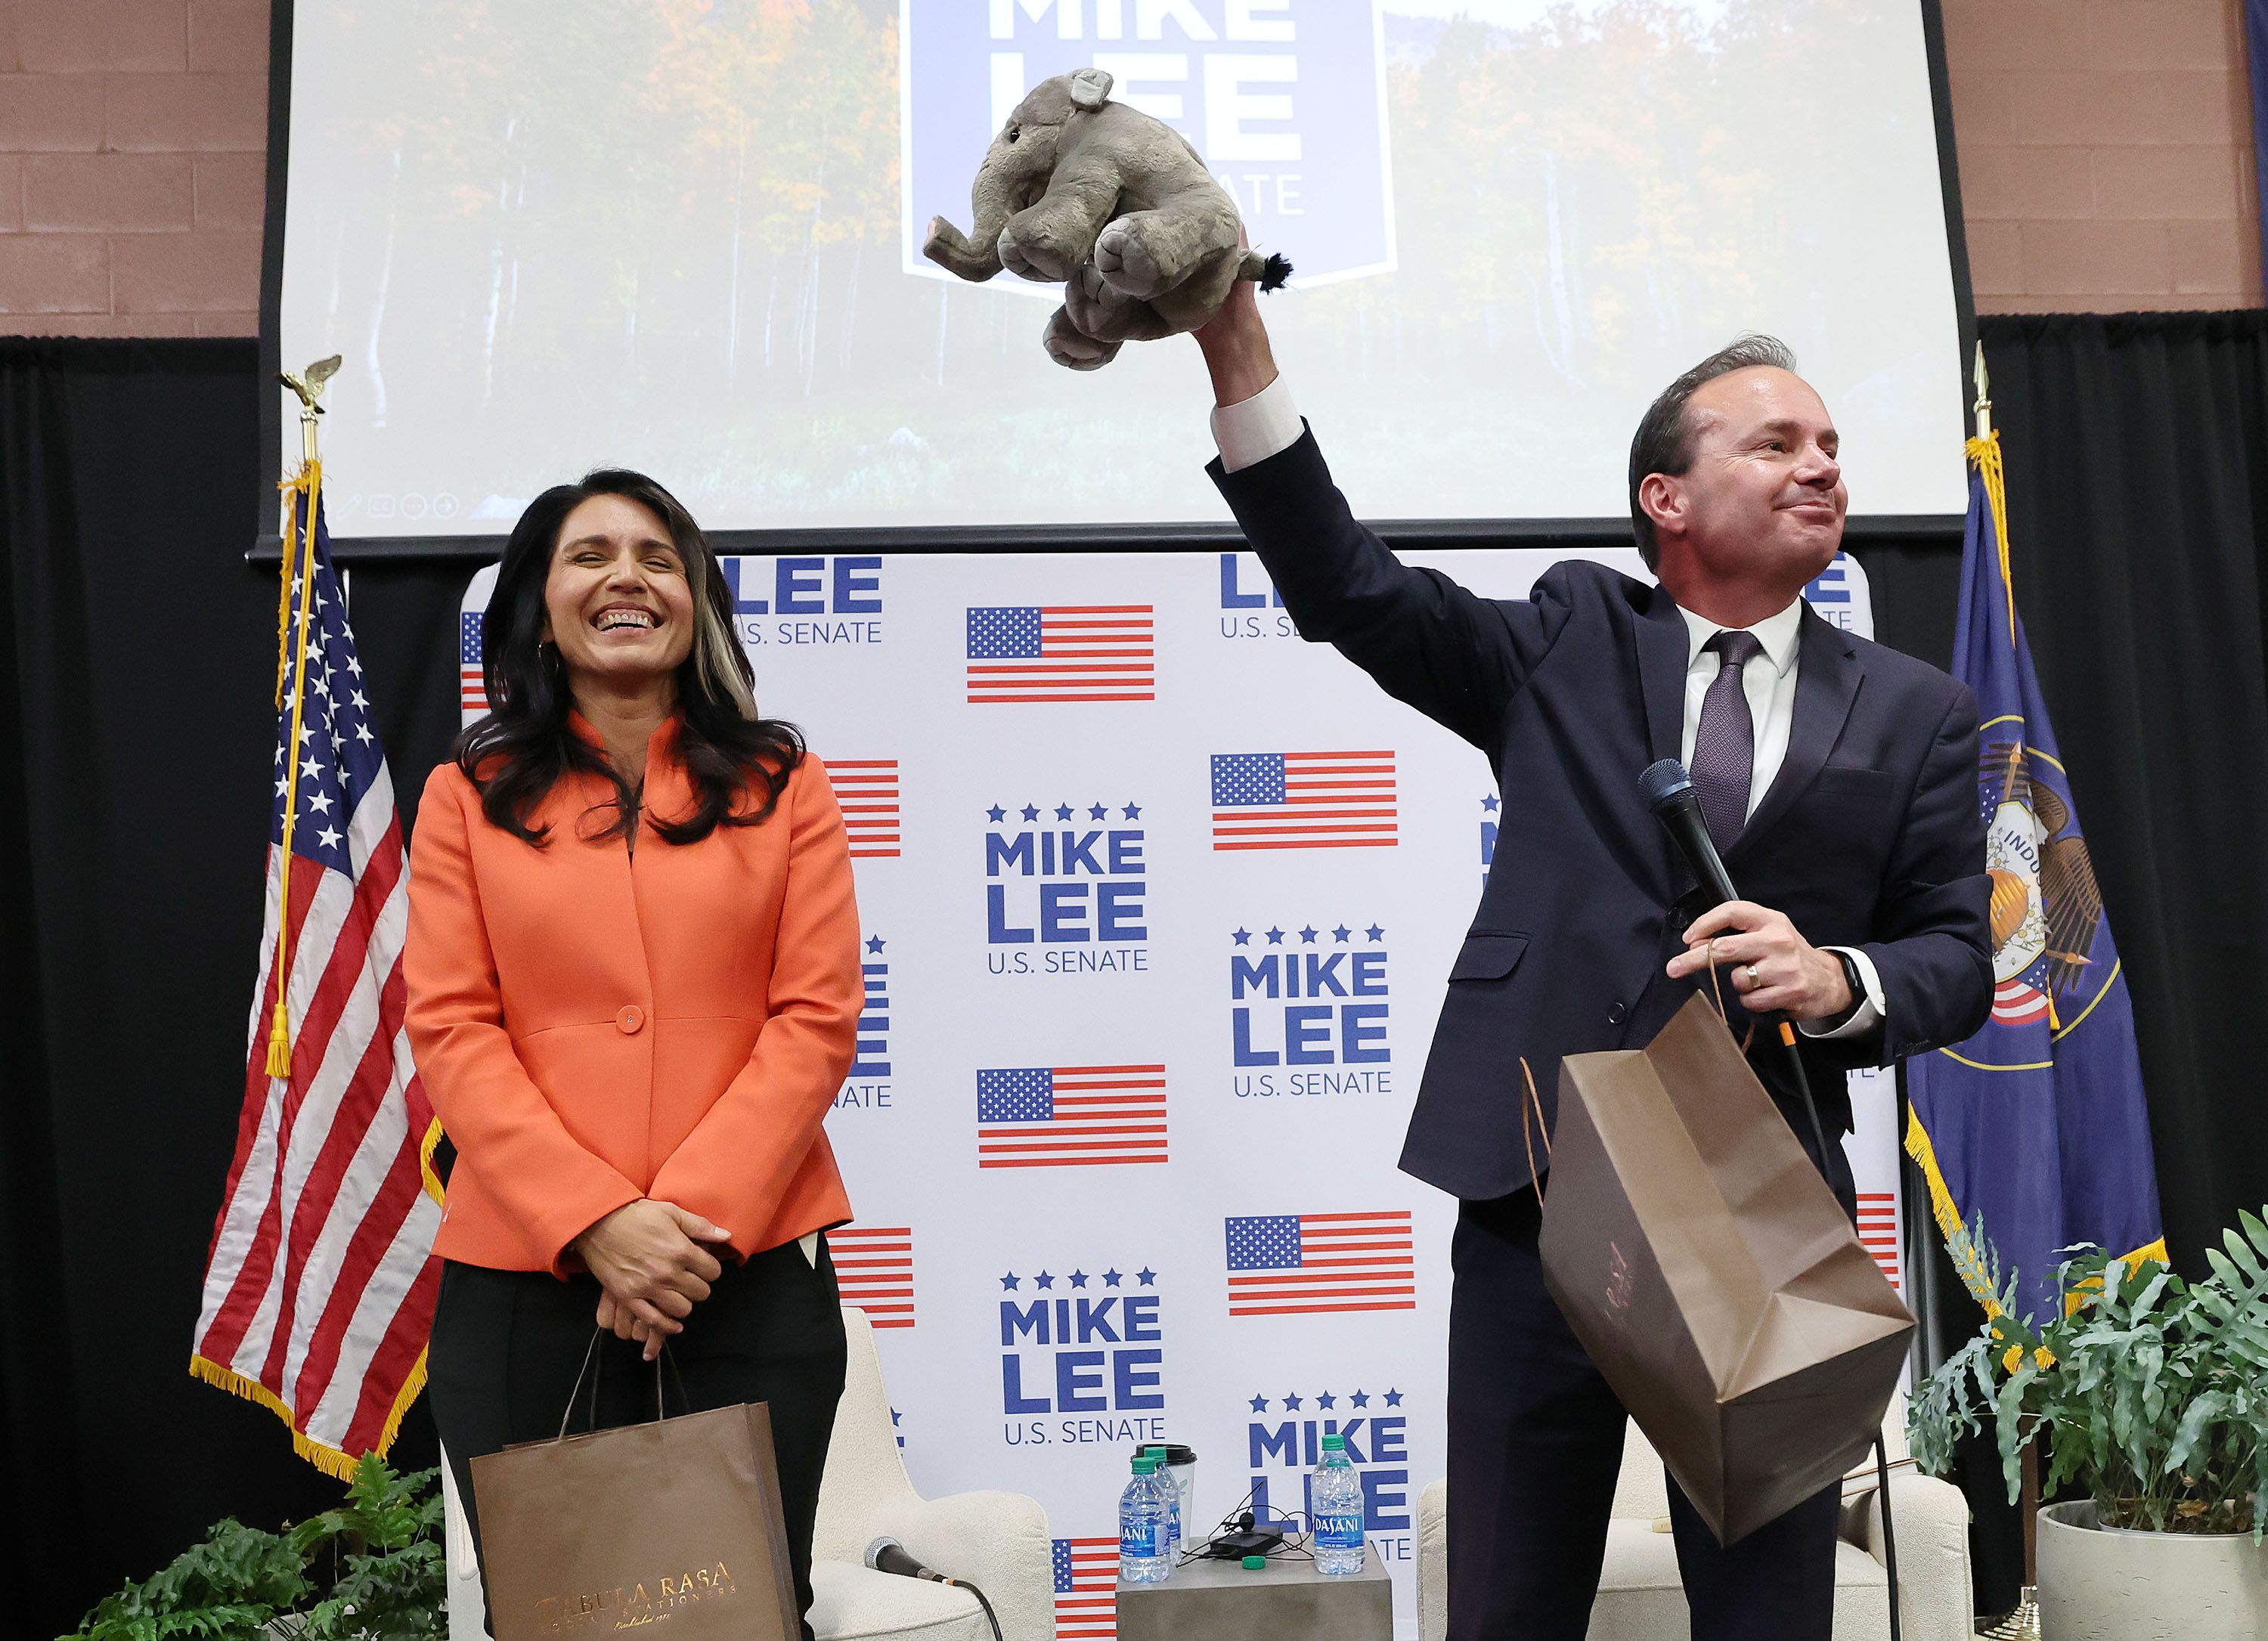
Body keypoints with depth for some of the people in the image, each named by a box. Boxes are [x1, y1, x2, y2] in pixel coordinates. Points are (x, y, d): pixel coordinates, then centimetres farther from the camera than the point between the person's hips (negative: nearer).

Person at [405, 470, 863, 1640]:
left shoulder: (780, 785, 7)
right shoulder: (467, 797, 7)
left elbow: (815, 1018, 0)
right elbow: (452, 1032, -1)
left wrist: (699, 1220, -12)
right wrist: (596, 1223, -13)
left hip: (751, 1274, 0)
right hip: (521, 1282, 0)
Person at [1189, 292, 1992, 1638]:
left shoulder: (1915, 712, 11)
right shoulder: (1570, 643, 9)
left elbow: (1961, 956, 9)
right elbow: (1347, 589, 0)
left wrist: (1840, 982, -14)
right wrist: (1241, 352, -9)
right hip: (1539, 1195, 0)